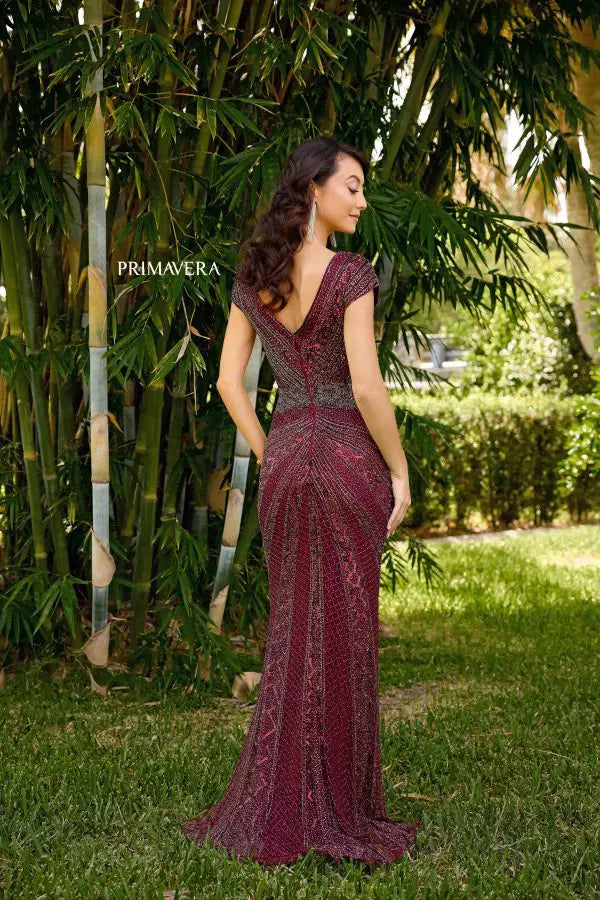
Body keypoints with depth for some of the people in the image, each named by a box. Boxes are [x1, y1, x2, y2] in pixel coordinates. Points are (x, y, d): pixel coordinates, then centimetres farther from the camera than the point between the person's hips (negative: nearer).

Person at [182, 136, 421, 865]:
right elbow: (366, 386, -17)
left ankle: (276, 809, 19)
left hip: (284, 460, 6)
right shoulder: (350, 274, -12)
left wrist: (270, 461, 13)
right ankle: (339, 808, 14)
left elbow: (229, 381, 7)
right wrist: (400, 471, -6)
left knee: (293, 630, 14)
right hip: (347, 457, -5)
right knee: (344, 634, 4)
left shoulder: (251, 278, 7)